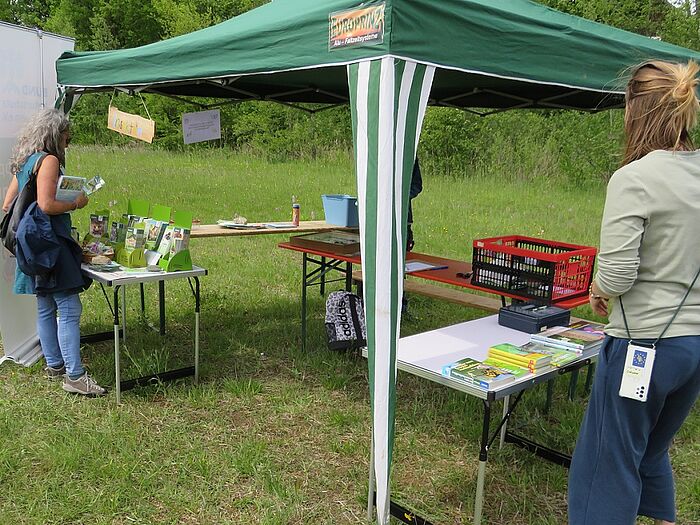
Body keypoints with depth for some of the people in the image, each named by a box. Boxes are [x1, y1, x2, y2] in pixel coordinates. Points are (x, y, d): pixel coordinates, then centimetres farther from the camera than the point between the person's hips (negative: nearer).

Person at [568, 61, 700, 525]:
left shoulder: (634, 179, -18)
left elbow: (614, 276, -21)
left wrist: (598, 292, -1)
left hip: (644, 344, -7)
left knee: (610, 465, 8)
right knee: (653, 452, 27)